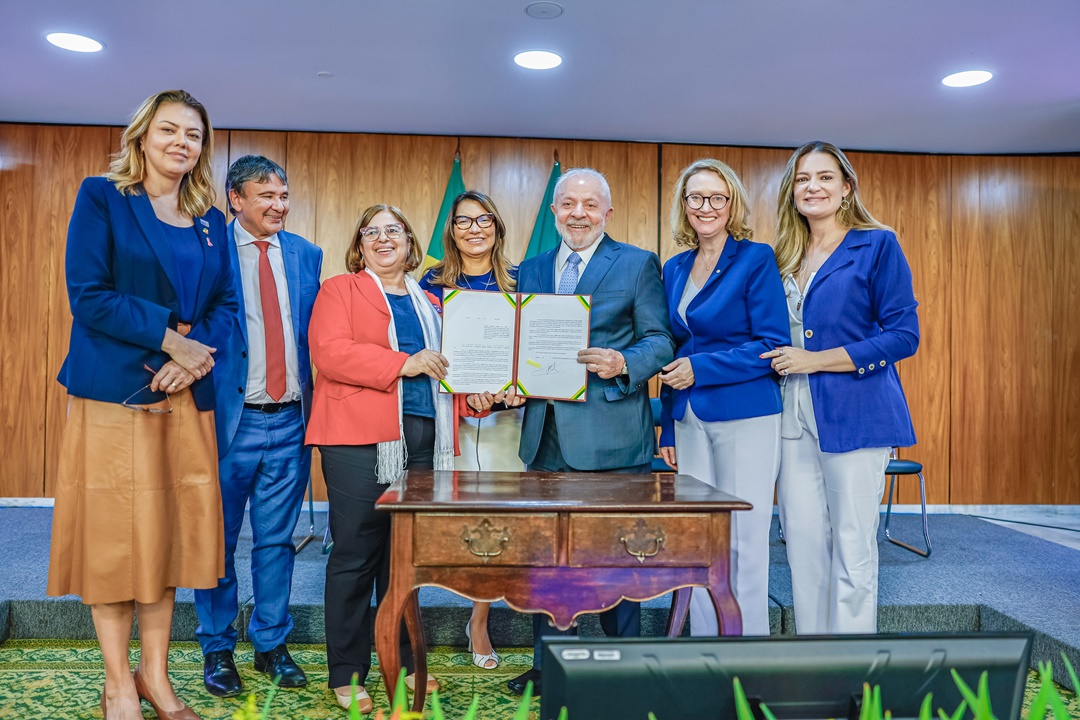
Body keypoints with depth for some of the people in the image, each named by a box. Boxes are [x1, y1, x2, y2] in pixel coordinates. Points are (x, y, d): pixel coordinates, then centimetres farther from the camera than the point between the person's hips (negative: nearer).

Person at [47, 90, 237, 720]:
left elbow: (226, 305, 9)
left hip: (185, 392, 4)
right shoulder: (102, 198, 2)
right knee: (114, 529, 2)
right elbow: (88, 294, -8)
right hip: (114, 387, -4)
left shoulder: (211, 222, 14)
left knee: (171, 529, 7)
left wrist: (194, 352, -10)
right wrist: (167, 334, -15)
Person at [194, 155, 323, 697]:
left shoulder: (306, 255, 9)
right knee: (218, 540, 10)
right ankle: (217, 649, 27)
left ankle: (271, 645, 28)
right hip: (229, 417, -3)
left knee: (276, 540, 13)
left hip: (290, 420, 3)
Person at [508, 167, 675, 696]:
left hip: (611, 438, -4)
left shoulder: (638, 264, 4)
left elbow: (659, 340, -1)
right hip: (545, 436, 5)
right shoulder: (531, 270, 16)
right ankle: (547, 665, 28)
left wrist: (622, 363, -20)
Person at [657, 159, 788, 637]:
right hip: (690, 420, 6)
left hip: (746, 417, -5)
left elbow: (773, 345, -10)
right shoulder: (675, 268, 13)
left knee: (744, 542, 0)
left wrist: (701, 368, -16)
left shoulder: (756, 259, -4)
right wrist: (668, 428, 13)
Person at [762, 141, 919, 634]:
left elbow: (904, 336, -8)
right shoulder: (785, 258, 15)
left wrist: (815, 360, -13)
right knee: (802, 545, 8)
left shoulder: (877, 245, -1)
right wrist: (780, 360, 3)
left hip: (854, 415, -5)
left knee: (852, 550, 0)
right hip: (794, 418, 5)